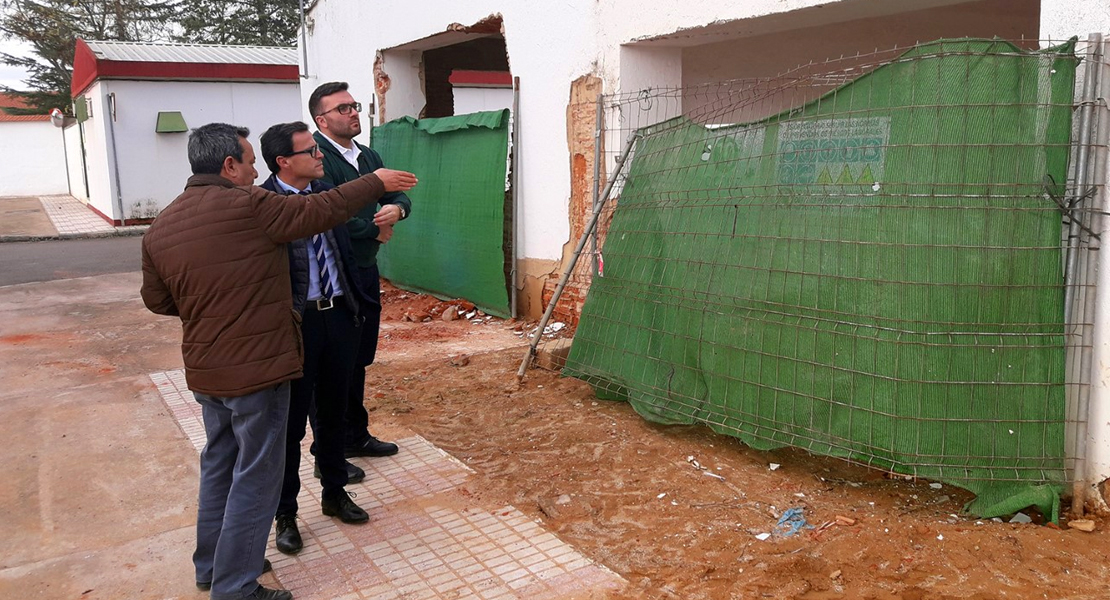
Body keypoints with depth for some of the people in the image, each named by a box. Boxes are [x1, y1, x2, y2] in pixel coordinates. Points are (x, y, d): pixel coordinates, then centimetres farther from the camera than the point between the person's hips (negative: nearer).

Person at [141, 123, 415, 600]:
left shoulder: (160, 227, 3)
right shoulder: (248, 207, -17)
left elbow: (157, 300, 11)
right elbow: (323, 210, -8)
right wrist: (377, 182, 4)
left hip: (204, 371, 8)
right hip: (258, 368, -7)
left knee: (219, 465, 22)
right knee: (256, 477, 4)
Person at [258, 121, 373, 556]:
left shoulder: (326, 191, 6)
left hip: (338, 314, 6)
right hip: (294, 322, -6)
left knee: (333, 411, 18)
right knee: (291, 420, 7)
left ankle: (334, 493, 37)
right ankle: (285, 513, 24)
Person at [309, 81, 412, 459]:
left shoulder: (368, 156, 14)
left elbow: (399, 195, 14)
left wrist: (397, 209, -12)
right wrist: (377, 231, -10)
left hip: (366, 271, 8)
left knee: (360, 357, 17)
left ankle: (356, 435, 31)